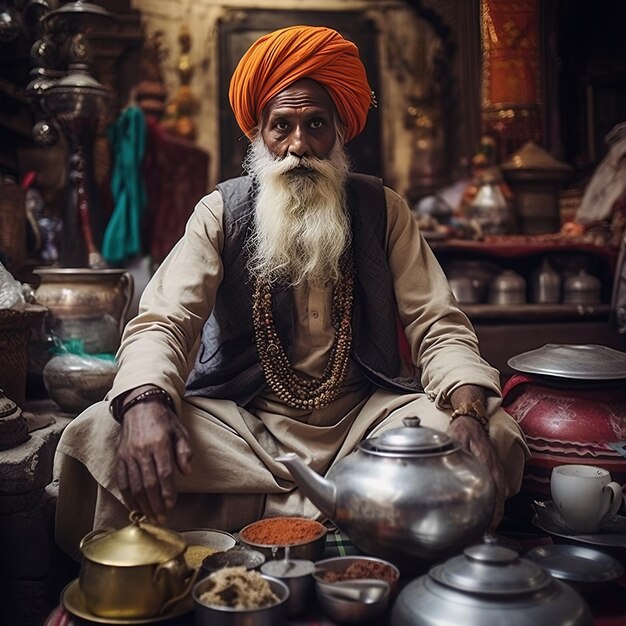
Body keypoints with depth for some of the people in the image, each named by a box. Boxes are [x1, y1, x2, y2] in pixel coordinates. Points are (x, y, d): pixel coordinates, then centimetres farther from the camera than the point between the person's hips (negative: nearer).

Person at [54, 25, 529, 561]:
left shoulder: (381, 209, 4)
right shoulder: (222, 212, 1)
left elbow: (438, 326, -1)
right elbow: (162, 321, -9)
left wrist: (469, 412, -24)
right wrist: (146, 404, -33)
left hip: (363, 419, 1)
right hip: (240, 421, 0)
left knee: (498, 436, -25)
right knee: (97, 434, -26)